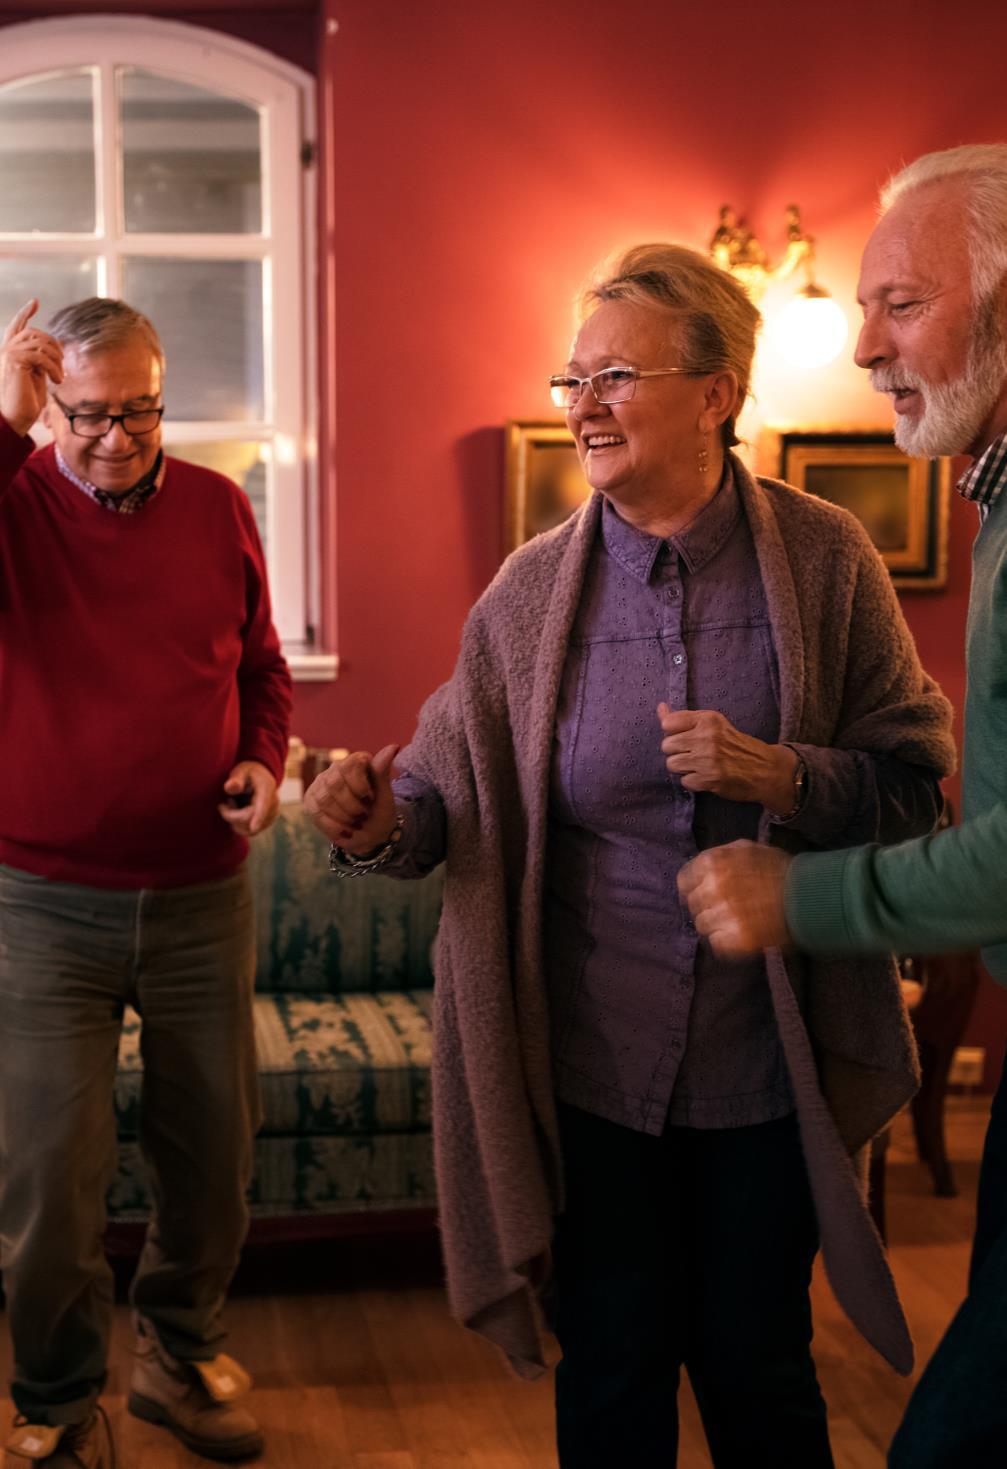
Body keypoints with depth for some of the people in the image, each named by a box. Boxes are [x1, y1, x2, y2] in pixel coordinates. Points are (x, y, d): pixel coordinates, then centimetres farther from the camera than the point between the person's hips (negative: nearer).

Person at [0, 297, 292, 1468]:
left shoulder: (216, 507, 6)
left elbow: (260, 665, 16)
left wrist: (263, 759, -1)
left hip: (202, 898, 3)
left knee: (212, 1154, 13)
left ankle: (179, 1356, 39)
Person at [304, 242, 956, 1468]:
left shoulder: (823, 561, -7)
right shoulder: (534, 589, -4)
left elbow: (919, 776, -4)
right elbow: (451, 789, -1)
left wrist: (783, 778, -21)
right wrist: (380, 826, -22)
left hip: (766, 1055, 0)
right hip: (594, 1061, 1)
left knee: (756, 1369, 16)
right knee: (611, 1368, 15)